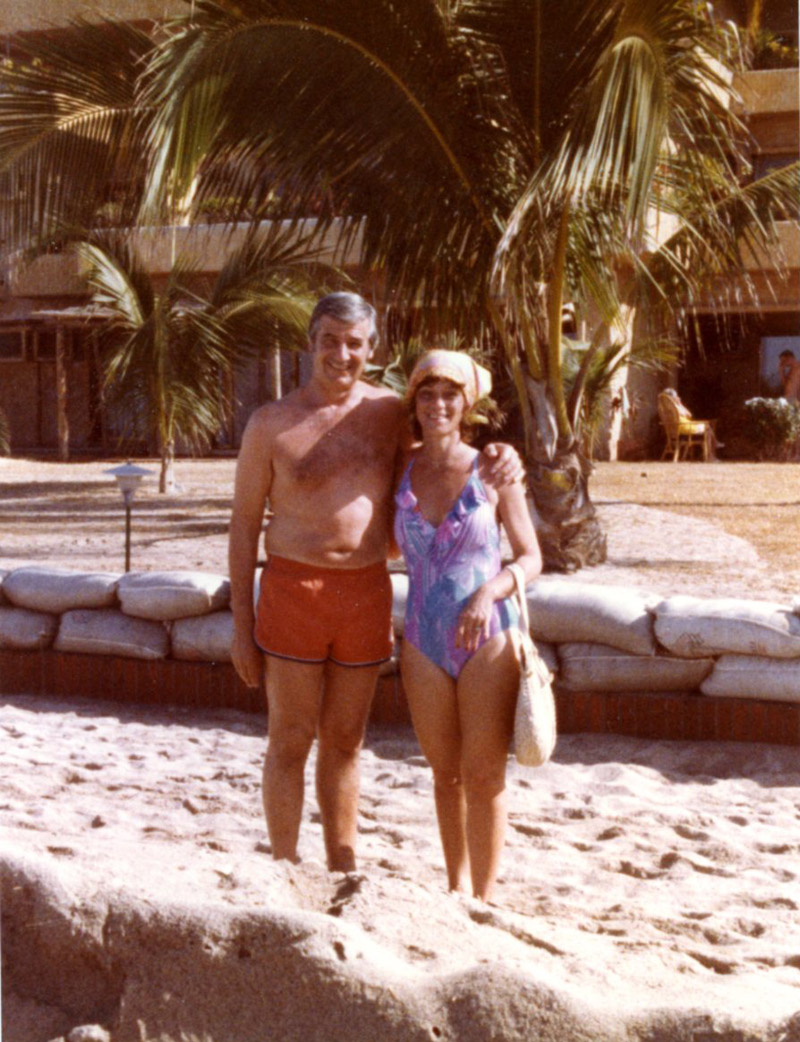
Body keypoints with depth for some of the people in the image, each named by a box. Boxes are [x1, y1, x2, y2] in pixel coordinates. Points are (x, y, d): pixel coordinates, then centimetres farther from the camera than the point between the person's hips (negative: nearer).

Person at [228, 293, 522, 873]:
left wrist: (501, 457, -3)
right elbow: (245, 523, 1)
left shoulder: (392, 415, 5)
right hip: (294, 589, -2)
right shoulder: (271, 424, -2)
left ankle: (344, 869, 26)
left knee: (345, 742, 13)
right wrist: (242, 624, -2)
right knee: (291, 742, 3)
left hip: (367, 592, 3)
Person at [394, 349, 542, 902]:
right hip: (424, 643, 3)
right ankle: (457, 889, 30)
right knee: (446, 774, 14)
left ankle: (485, 899, 12)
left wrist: (490, 591, -19)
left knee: (484, 776, 0)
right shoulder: (401, 474, 3)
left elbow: (531, 557, -4)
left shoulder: (493, 472, -5)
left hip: (488, 640, -3)